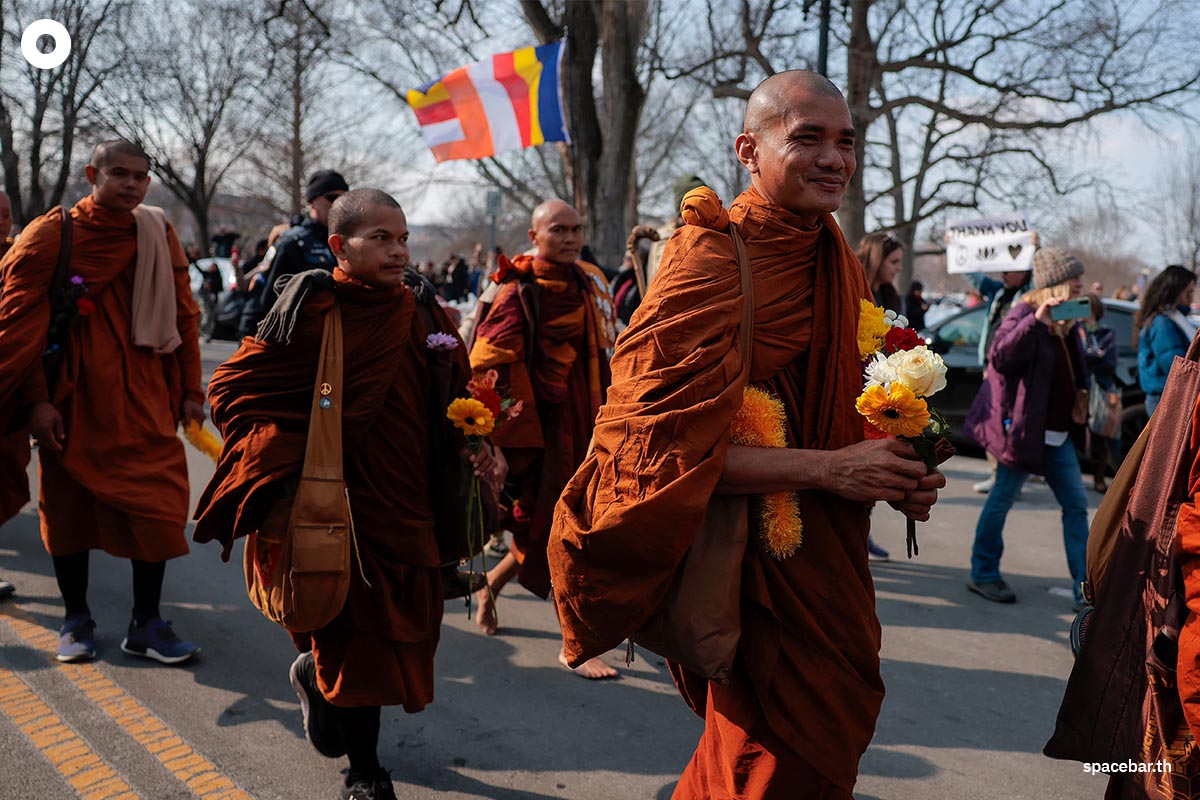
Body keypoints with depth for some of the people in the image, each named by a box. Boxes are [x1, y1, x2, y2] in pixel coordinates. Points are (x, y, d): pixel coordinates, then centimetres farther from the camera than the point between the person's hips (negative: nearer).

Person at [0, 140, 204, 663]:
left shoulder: (158, 234, 4)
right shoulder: (50, 235, -5)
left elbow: (182, 314, 8)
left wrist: (190, 389, 7)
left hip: (143, 395, 2)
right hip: (72, 396, -2)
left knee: (156, 504, -1)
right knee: (68, 505, 9)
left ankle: (146, 625, 13)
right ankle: (76, 619, 26)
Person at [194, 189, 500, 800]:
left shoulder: (421, 308, 3)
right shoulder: (313, 308, -9)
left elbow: (452, 390, 14)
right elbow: (232, 385, -4)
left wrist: (471, 443, -4)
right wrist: (271, 461, -14)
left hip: (409, 498, 5)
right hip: (341, 503, -5)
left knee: (405, 626, 13)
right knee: (358, 637, 2)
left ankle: (315, 674, 46)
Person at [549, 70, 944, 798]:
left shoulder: (837, 261, 6)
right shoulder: (710, 265, -18)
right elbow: (659, 443, -24)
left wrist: (897, 475, -2)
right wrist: (828, 469, -23)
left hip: (828, 560, 8)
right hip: (754, 567, -8)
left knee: (829, 735, 21)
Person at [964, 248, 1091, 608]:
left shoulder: (1068, 321, 13)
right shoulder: (1025, 314, -13)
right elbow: (999, 357, -30)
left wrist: (1080, 421, 14)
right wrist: (1036, 321, -40)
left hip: (1059, 434, 8)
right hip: (1024, 428, -8)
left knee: (1076, 505, 6)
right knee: (1002, 500, 5)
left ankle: (1085, 588, 12)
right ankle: (983, 575, 20)